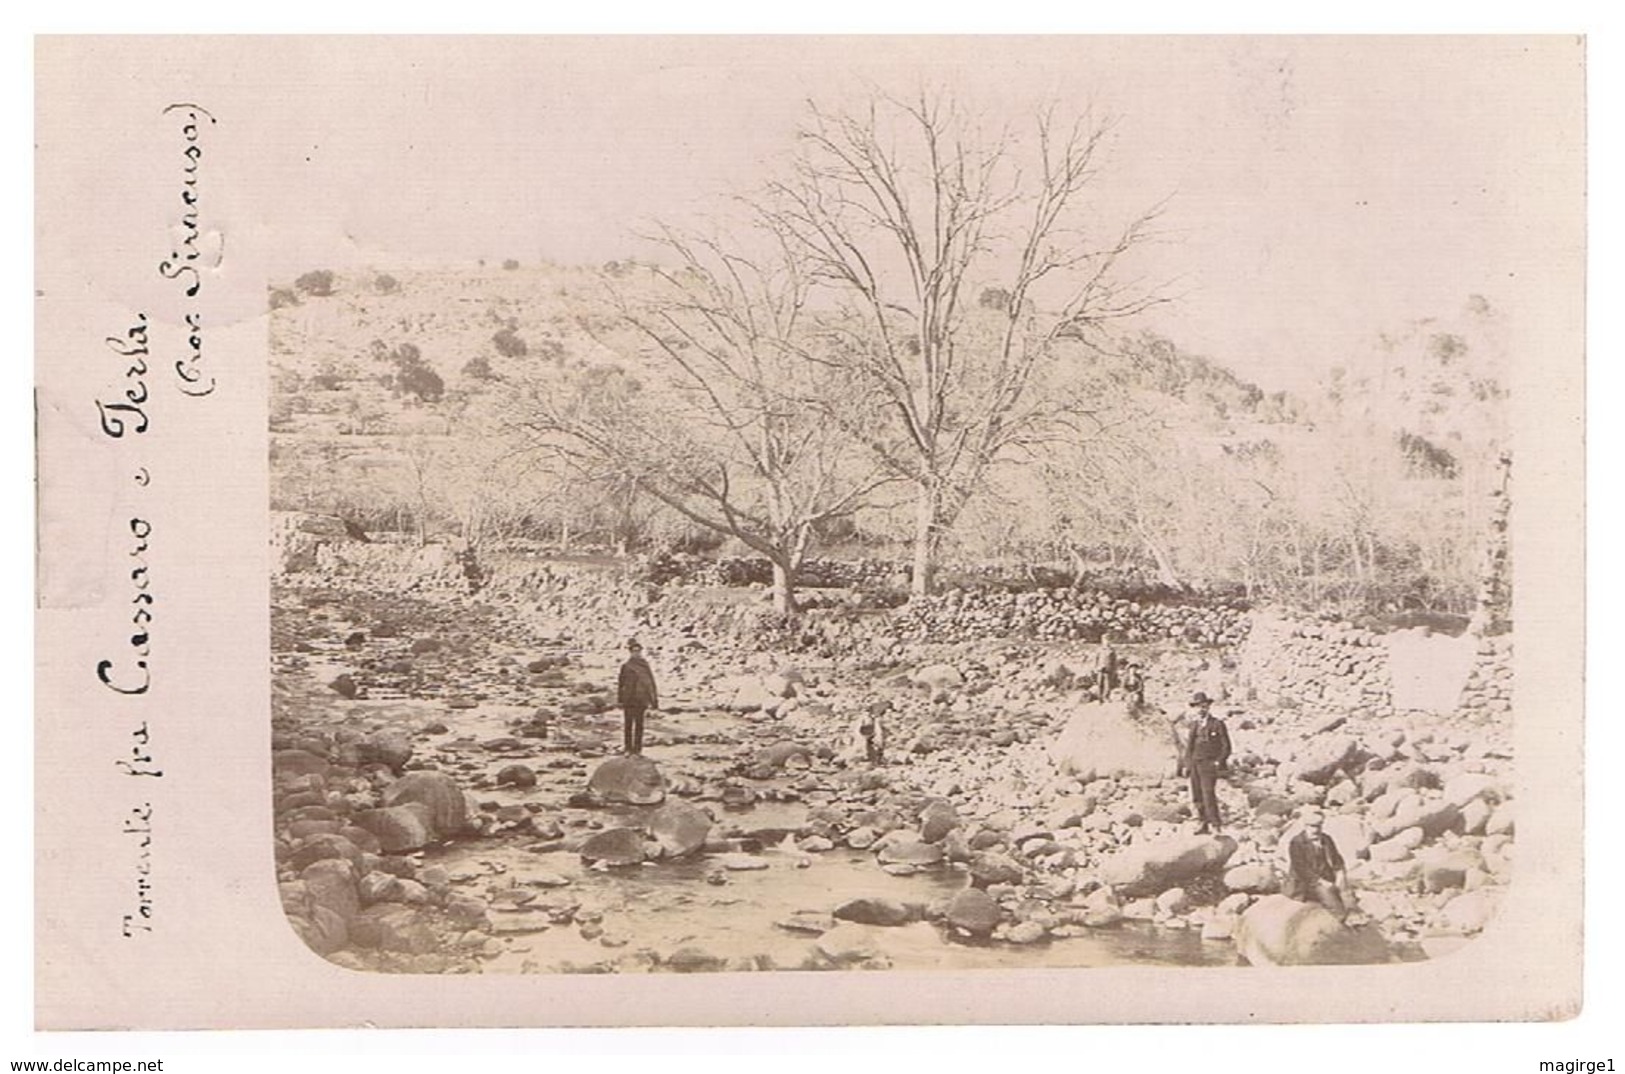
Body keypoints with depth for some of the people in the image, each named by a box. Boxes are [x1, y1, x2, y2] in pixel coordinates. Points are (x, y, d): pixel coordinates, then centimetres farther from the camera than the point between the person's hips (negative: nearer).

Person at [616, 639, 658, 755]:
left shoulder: (626, 667, -10)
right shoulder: (645, 665, -4)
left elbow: (622, 685, -7)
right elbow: (652, 683, -1)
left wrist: (620, 700, -1)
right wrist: (654, 700, 4)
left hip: (629, 699, -2)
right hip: (642, 699, 2)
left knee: (628, 724, 5)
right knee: (639, 723, 10)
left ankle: (629, 747, 4)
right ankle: (638, 747, 11)